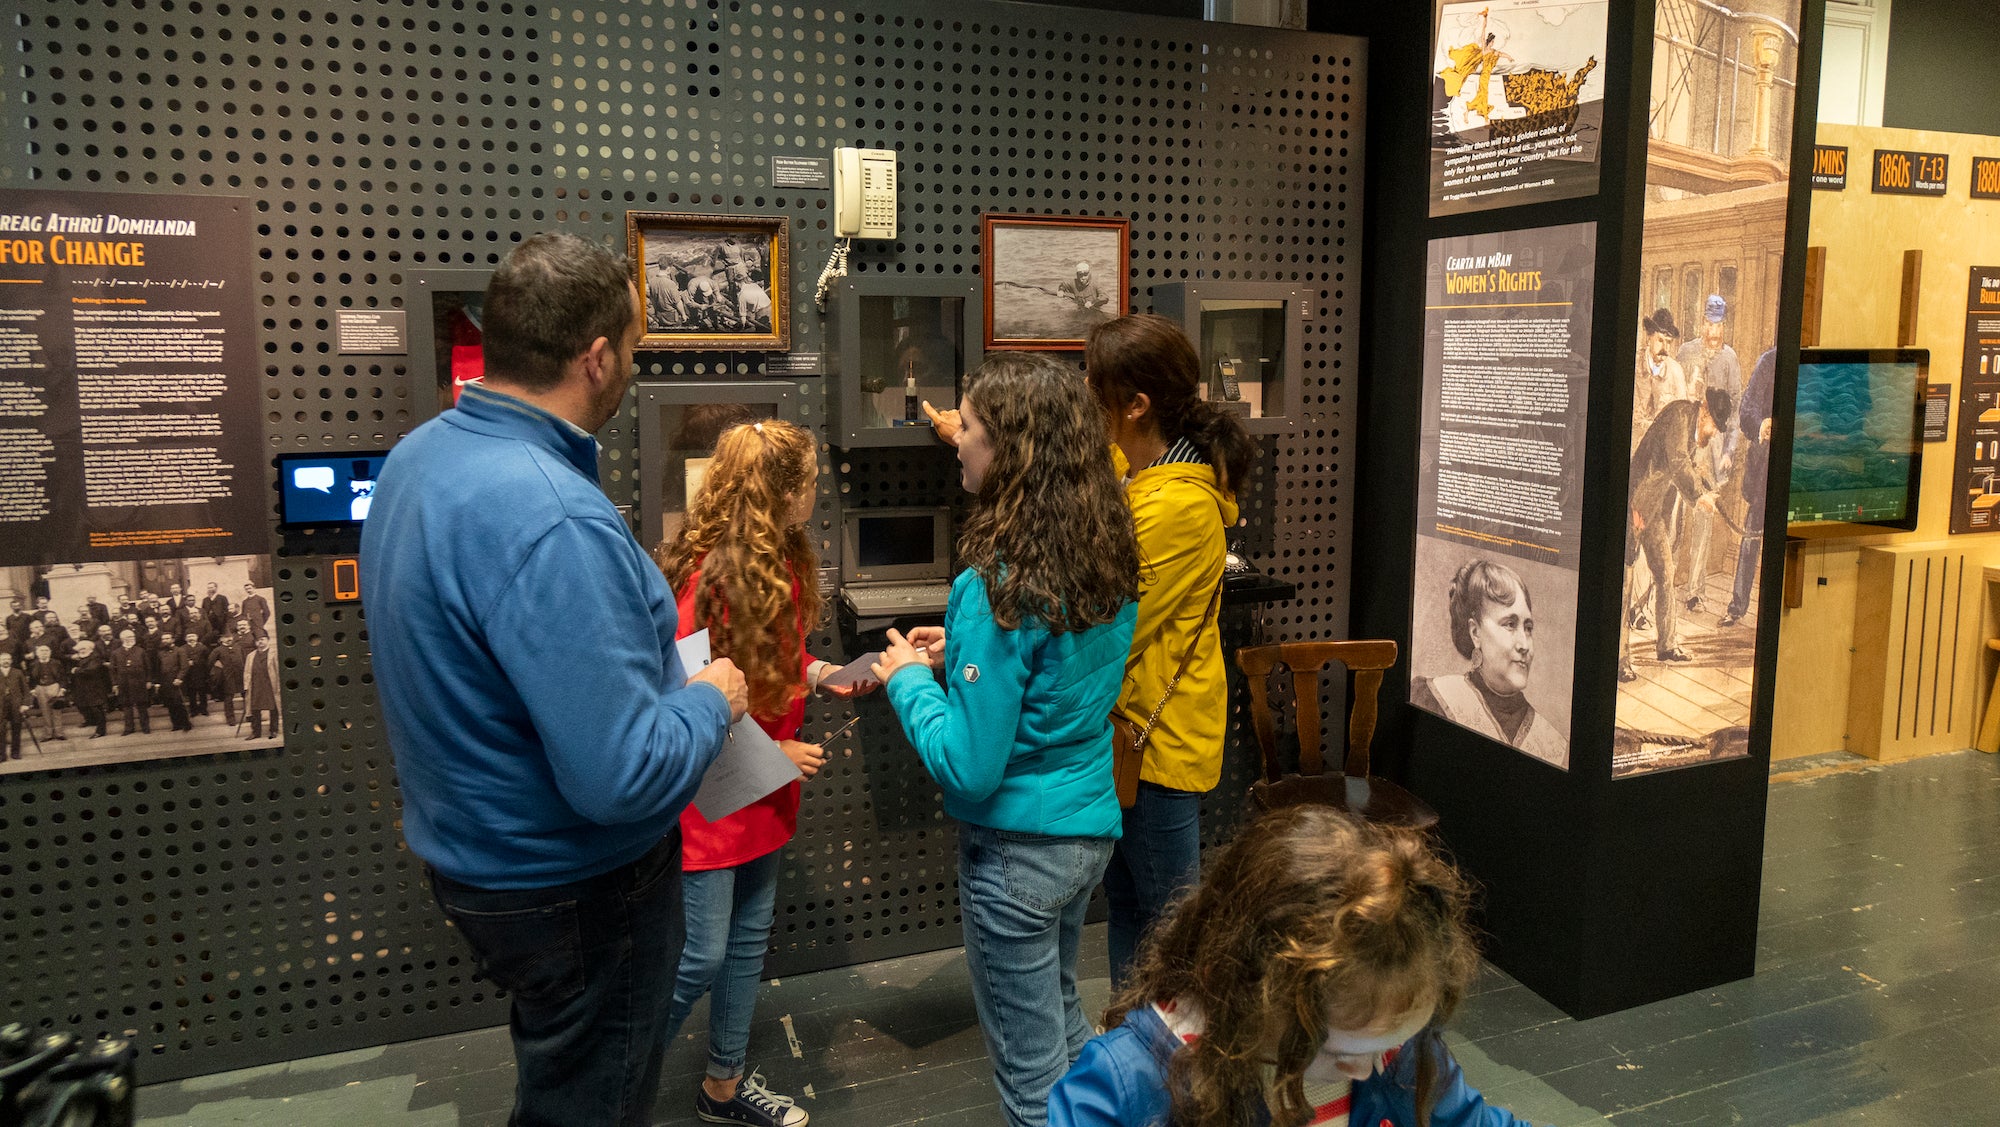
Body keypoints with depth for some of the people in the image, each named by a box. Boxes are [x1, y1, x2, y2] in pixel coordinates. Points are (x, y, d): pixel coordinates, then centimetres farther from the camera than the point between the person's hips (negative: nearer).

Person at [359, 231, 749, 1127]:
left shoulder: (418, 457, -2)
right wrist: (711, 700, -14)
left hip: (469, 846, 9)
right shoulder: (552, 521, -32)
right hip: (574, 886, -9)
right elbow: (624, 778, -33)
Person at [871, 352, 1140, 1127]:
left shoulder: (1000, 584, -25)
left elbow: (968, 767, -23)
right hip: (1090, 827, 8)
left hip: (1017, 850, -8)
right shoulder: (1108, 560, -1)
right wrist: (962, 654, 9)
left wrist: (909, 679, -9)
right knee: (1063, 1023, 28)